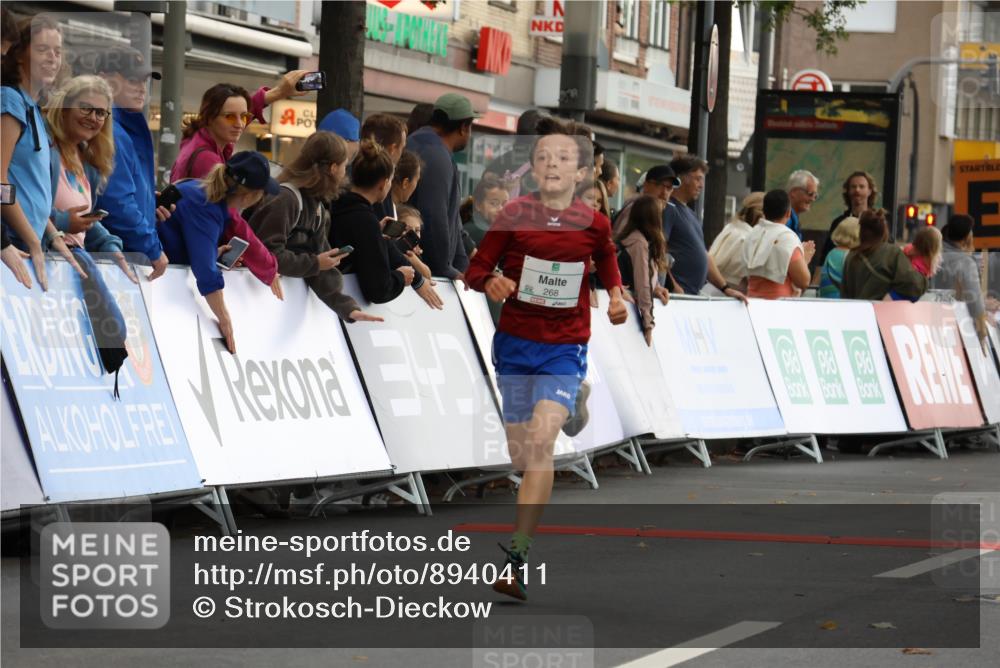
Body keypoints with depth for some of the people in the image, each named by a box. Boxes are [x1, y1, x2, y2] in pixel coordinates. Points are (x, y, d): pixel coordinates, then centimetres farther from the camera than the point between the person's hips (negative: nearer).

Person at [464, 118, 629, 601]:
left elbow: (608, 264, 17)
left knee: (540, 441, -21)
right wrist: (492, 283, -24)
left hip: (564, 348, -2)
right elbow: (475, 270, -3)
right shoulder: (514, 215, -6)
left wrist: (616, 298, -2)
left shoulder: (593, 224, -4)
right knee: (520, 456, 11)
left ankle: (517, 557, -23)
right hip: (515, 343, 2)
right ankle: (570, 407, 49)